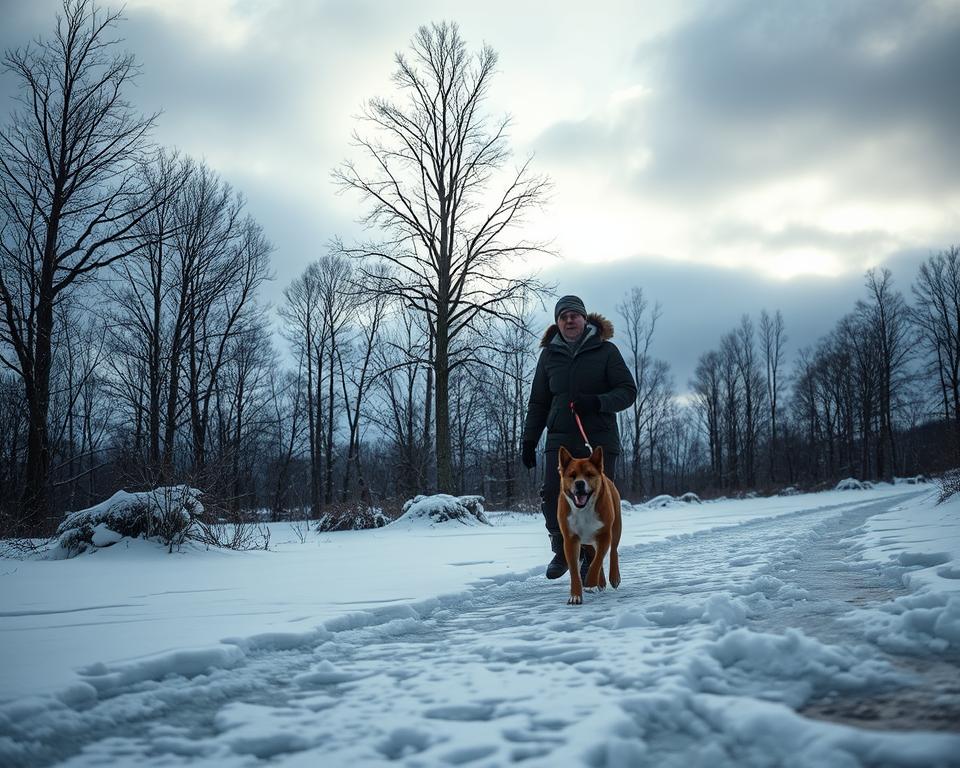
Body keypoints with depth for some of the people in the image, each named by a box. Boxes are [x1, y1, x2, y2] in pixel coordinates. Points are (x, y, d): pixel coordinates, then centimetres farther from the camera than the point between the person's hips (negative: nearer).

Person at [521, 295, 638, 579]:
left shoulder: (606, 350, 4)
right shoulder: (549, 354, 13)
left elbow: (628, 391, 1)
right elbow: (538, 402, 17)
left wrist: (597, 402, -17)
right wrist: (529, 440, 10)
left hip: (599, 439, -2)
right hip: (560, 439, 2)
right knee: (552, 494, -13)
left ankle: (591, 560, 10)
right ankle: (562, 550, 7)